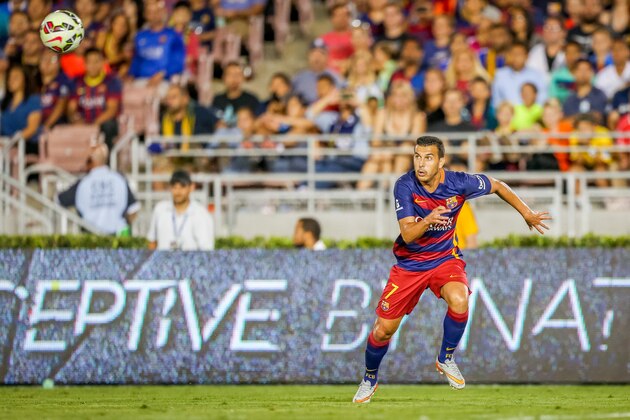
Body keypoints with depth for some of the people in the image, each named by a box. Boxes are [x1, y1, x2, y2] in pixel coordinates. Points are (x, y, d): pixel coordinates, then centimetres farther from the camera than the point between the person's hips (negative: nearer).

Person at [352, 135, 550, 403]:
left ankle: (446, 359, -4)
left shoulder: (459, 183, -19)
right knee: (383, 329, 0)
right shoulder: (405, 186, -21)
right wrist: (428, 221, -47)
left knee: (459, 301, -32)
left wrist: (527, 214, 7)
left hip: (445, 258, 0)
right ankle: (370, 379, 30)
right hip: (410, 262, 0)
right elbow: (407, 234, -26)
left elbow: (497, 186, 0)